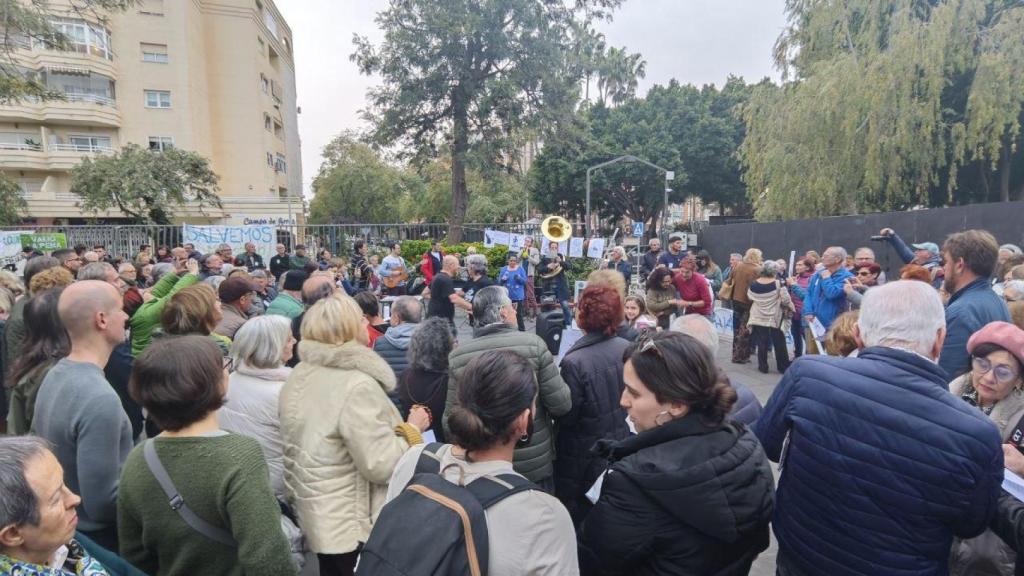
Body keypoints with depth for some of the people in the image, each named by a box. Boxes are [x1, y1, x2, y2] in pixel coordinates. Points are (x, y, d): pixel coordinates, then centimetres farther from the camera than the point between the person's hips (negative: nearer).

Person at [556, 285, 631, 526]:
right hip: (619, 442, 6)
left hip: (583, 452, -5)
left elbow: (565, 416, -18)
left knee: (574, 511, 17)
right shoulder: (627, 349, -11)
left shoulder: (575, 361, -28)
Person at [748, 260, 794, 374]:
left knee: (761, 343, 8)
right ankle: (783, 367, 17)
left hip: (759, 318, 2)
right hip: (775, 318, -2)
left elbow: (750, 297, 9)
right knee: (779, 344, 9)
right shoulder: (778, 284, -14)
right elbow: (786, 300, -15)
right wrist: (789, 306, 4)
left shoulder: (753, 284, -3)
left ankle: (763, 367, 11)